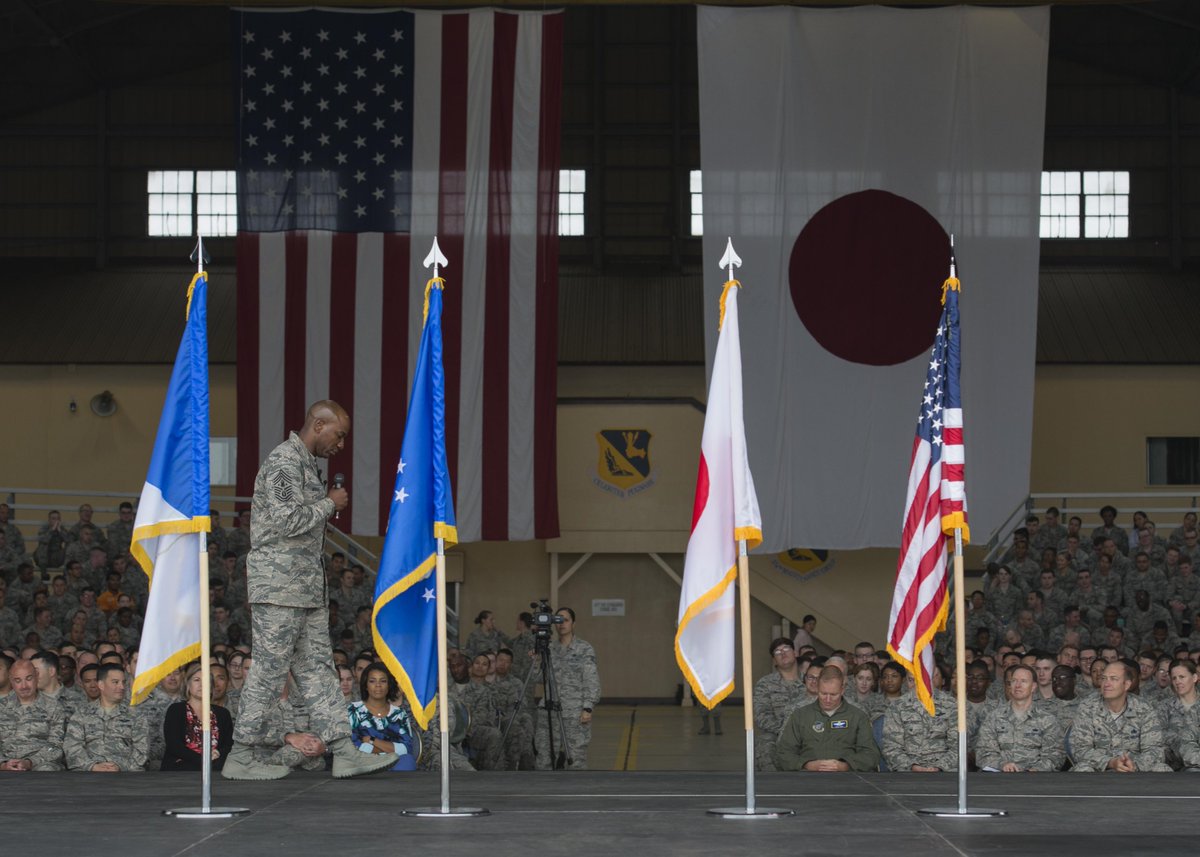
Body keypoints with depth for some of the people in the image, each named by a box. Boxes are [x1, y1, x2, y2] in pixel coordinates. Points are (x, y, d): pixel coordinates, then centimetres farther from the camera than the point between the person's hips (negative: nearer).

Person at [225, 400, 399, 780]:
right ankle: (241, 756, 1)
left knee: (316, 667, 7)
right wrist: (329, 504, -10)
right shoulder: (284, 461, -13)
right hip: (279, 582, -10)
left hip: (306, 586, 10)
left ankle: (344, 752, 5)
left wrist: (329, 504, 13)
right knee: (269, 670, -5)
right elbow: (286, 520, -21)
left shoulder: (306, 464, 19)